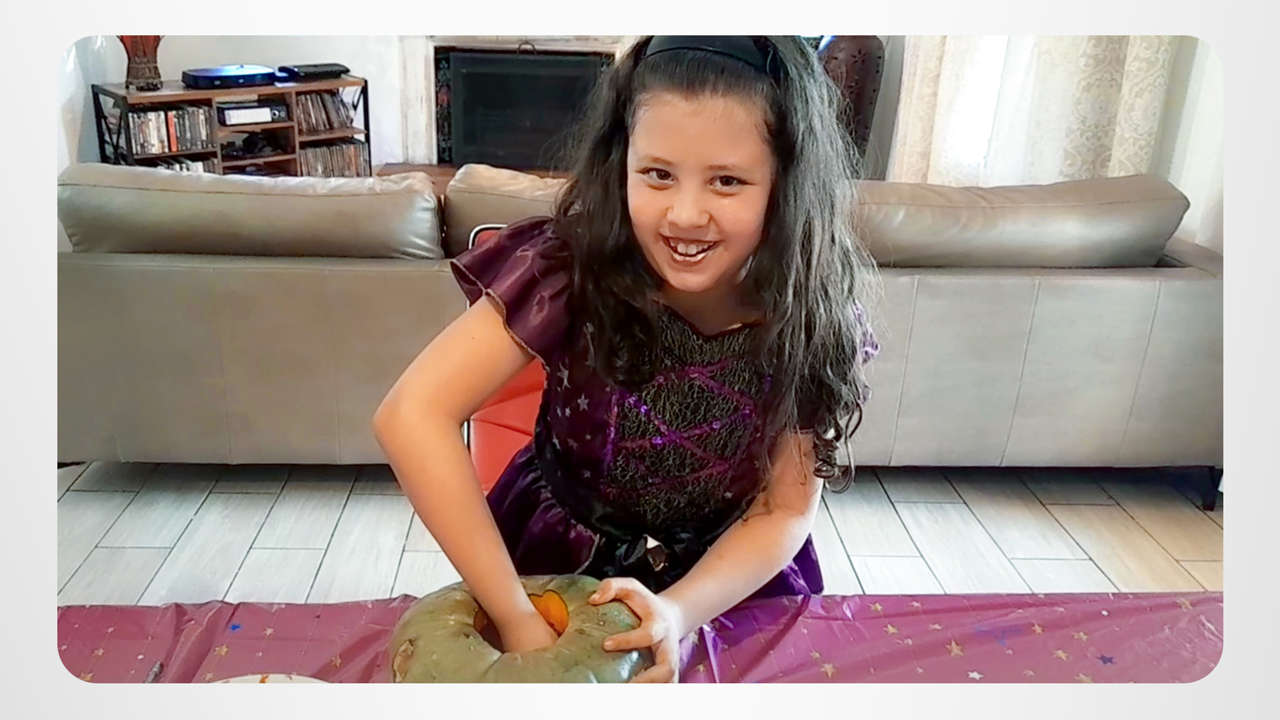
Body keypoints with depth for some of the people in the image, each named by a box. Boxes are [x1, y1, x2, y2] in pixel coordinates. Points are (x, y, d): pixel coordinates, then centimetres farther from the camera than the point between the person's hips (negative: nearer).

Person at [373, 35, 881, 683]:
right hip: (558, 561, 0)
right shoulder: (576, 265, -24)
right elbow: (413, 416, -30)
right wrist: (517, 617, -31)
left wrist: (679, 613, -31)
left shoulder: (812, 317, -19)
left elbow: (785, 512, -14)